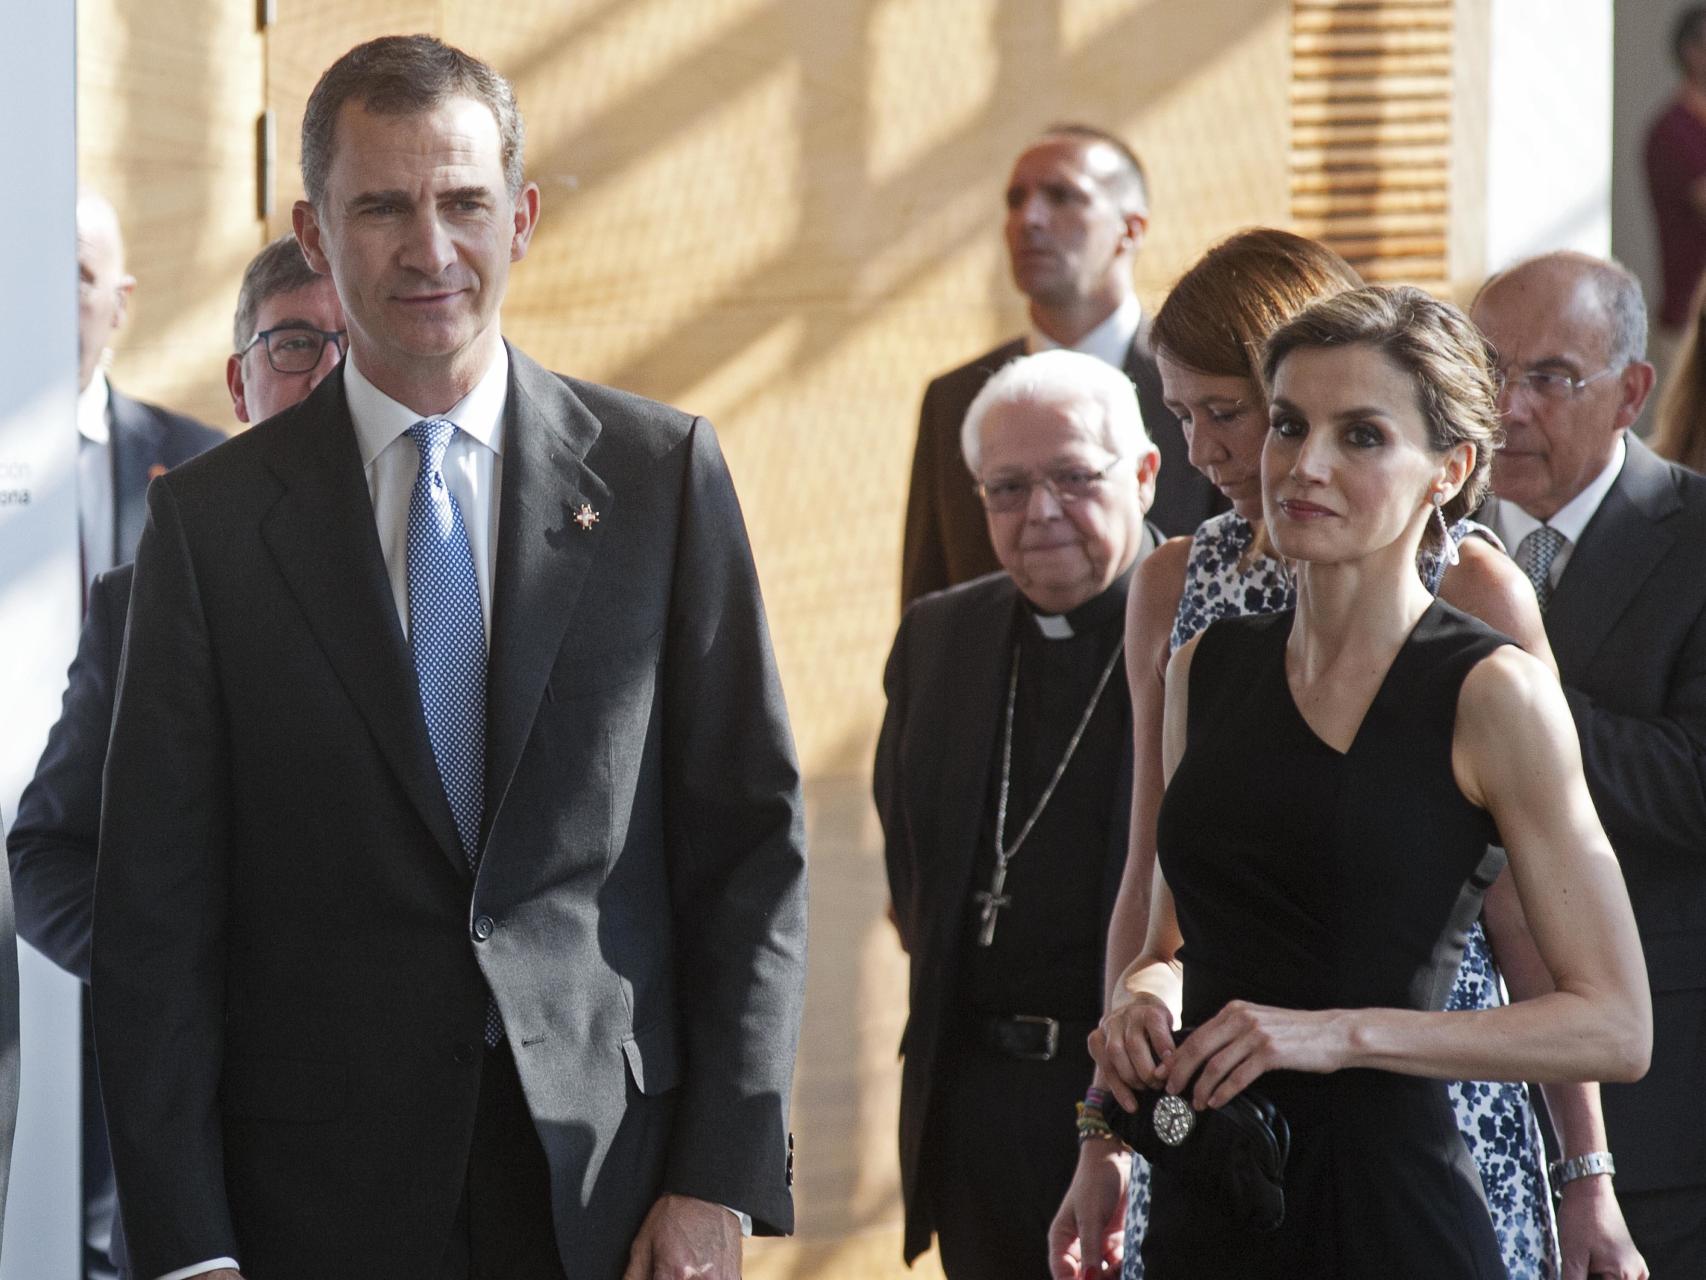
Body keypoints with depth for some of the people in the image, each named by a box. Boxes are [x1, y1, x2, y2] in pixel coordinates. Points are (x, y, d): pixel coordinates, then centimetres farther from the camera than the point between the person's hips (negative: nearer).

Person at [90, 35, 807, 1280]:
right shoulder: (212, 520, 2)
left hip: (614, 1177, 0)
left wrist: (720, 1178, -5)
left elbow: (750, 840, 3)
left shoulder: (663, 475, 4)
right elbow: (157, 907, 0)